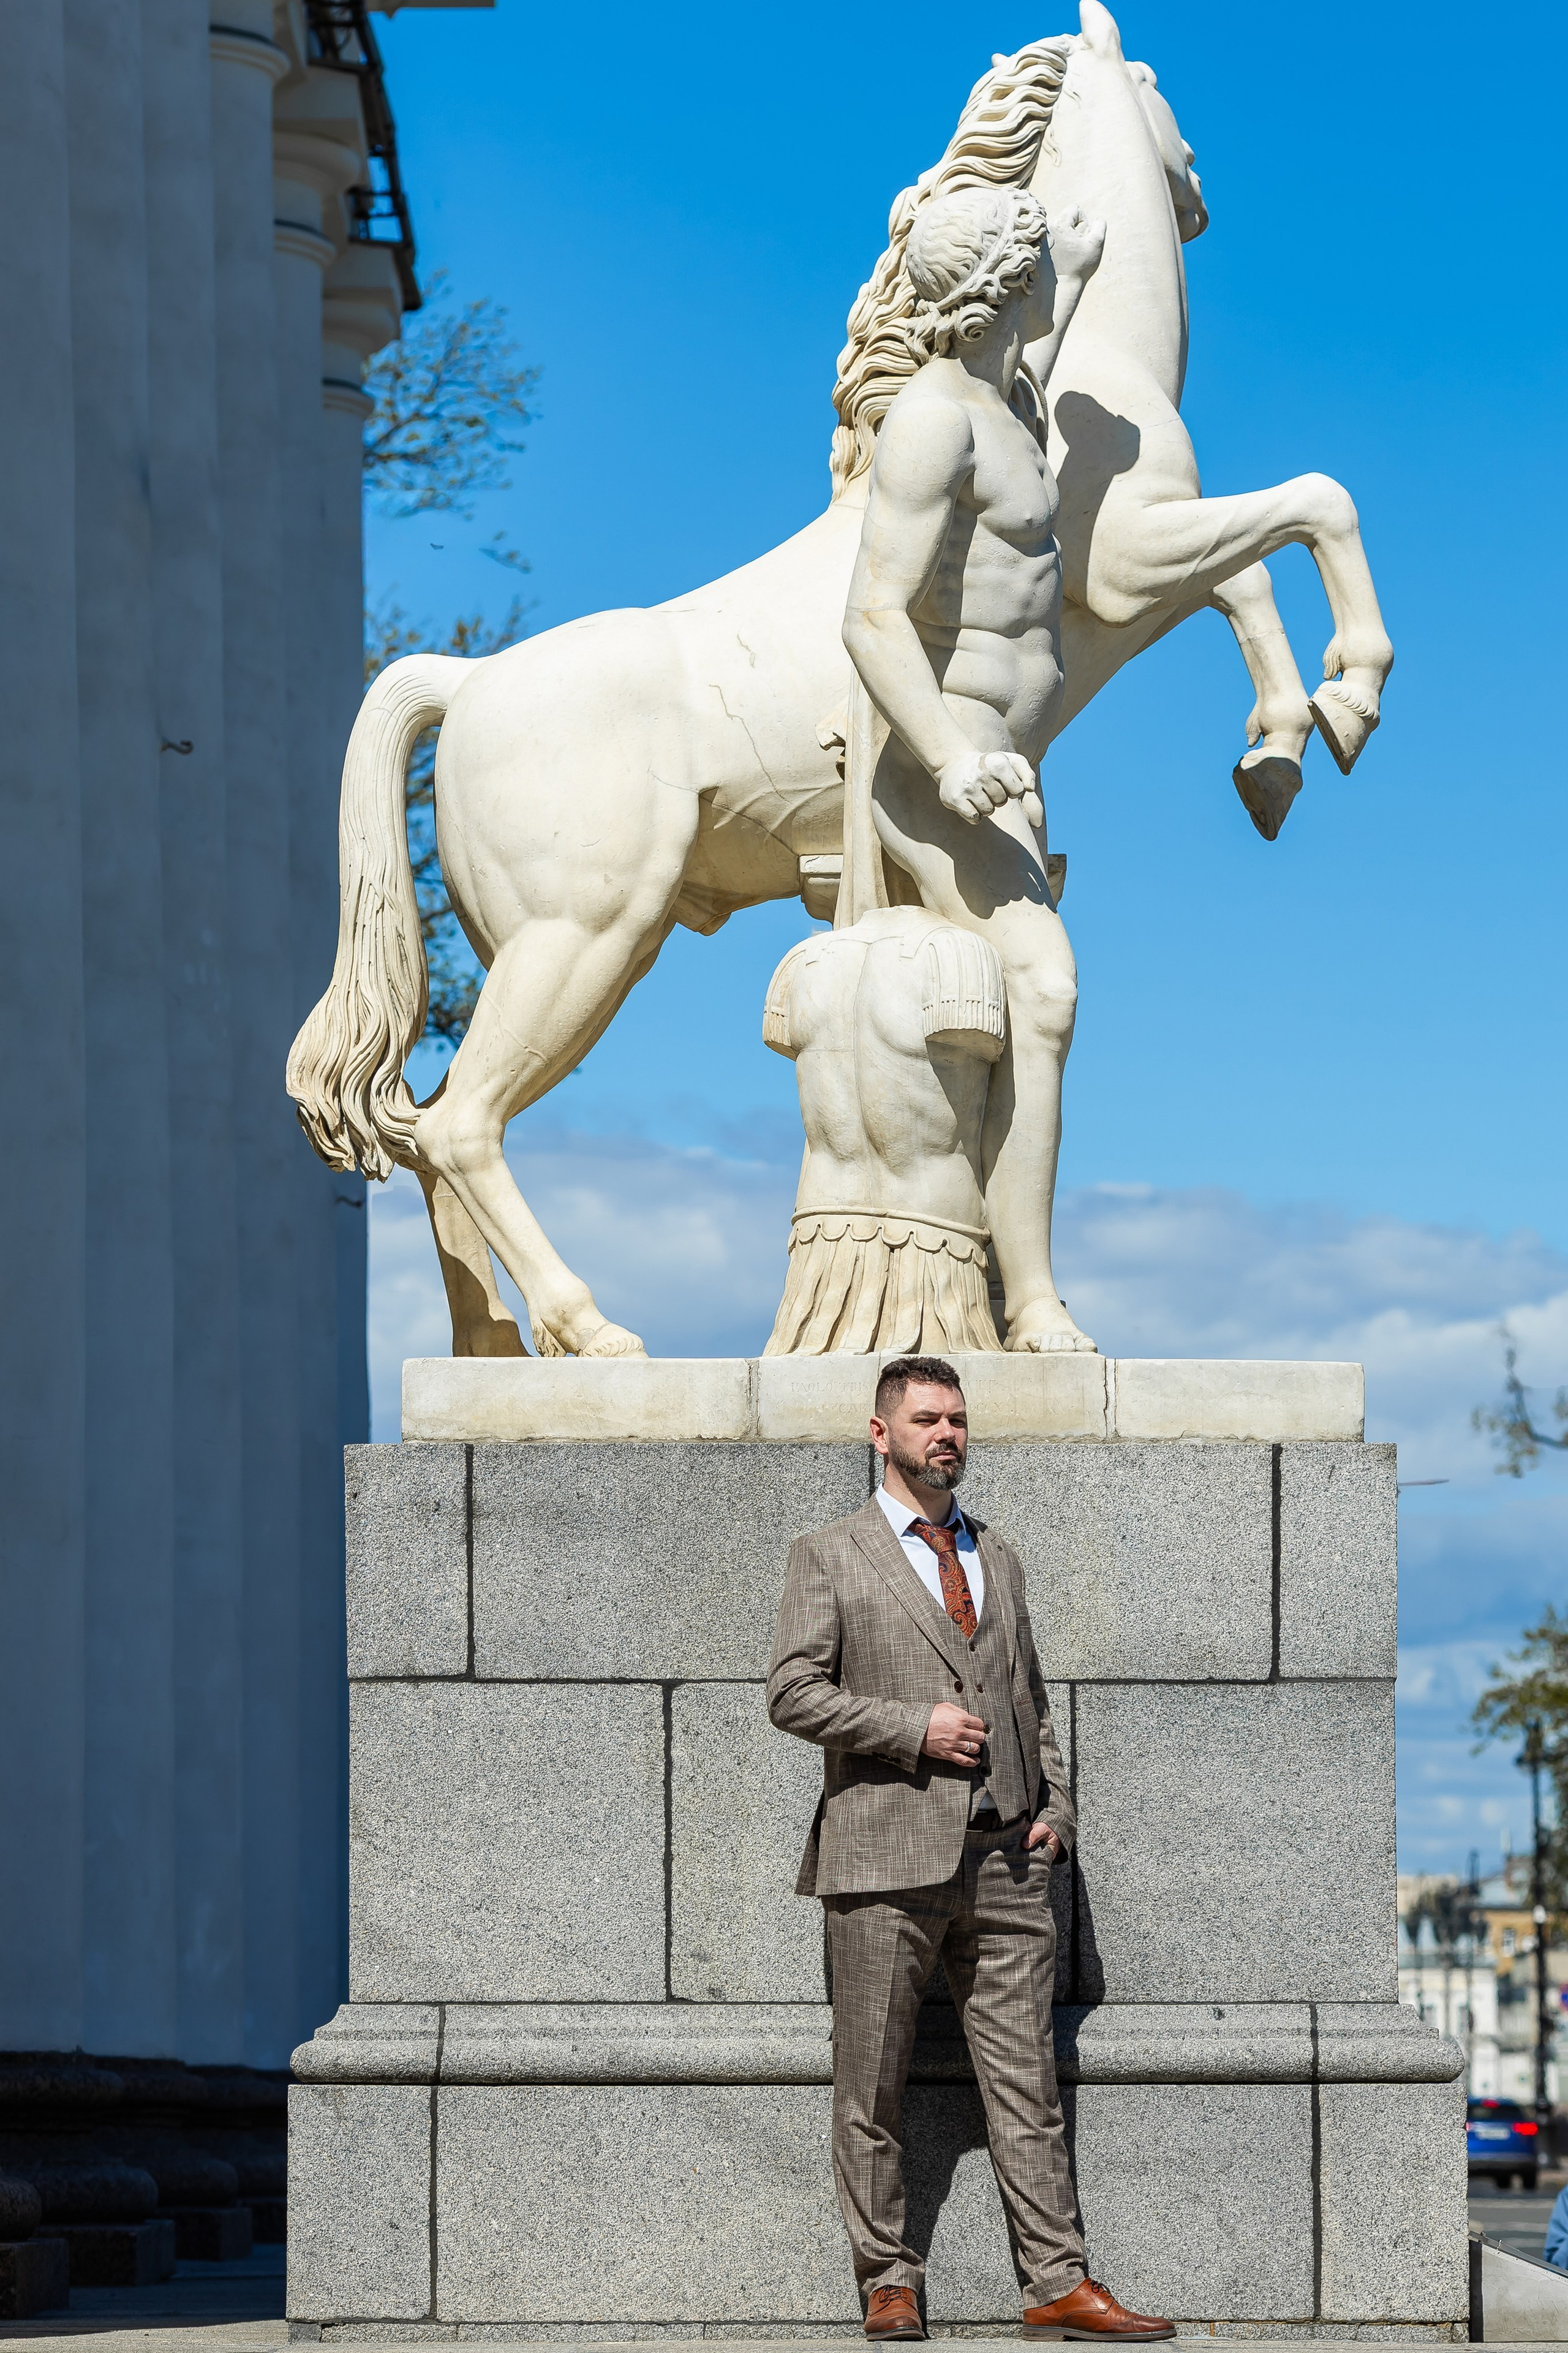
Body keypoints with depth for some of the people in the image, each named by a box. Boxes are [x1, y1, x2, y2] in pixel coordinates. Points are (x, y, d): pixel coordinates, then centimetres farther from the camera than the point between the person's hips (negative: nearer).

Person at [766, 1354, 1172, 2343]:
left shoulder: (999, 1558, 20)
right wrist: (914, 1730, -13)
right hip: (887, 1857, -4)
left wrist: (1053, 1808, 9)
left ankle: (1060, 2283, 0)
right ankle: (890, 2281, 9)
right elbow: (794, 1693, -5)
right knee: (873, 2086, 0)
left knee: (1028, 2079, 1)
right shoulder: (829, 1557, 4)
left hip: (1004, 1856, 4)